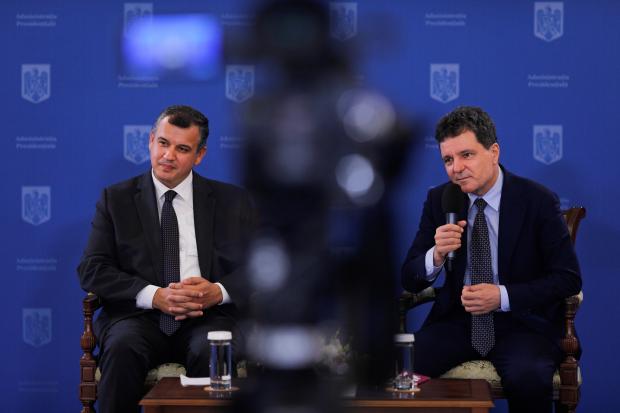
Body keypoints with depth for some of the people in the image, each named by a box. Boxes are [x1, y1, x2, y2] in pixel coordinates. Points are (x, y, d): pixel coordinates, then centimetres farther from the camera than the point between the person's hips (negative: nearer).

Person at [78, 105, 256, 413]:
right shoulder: (116, 199, 12)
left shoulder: (232, 201, 14)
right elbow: (92, 270, 3)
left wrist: (218, 292, -13)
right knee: (123, 347, -34)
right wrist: (155, 296, -12)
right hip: (139, 316, 0)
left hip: (209, 316, 0)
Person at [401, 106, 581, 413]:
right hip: (457, 319, 3)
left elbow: (569, 278, -5)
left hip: (522, 321, -2)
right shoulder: (438, 200, 4)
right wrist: (437, 255, -19)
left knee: (527, 376, -35)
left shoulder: (538, 201, -6)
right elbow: (409, 280, 4)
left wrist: (503, 296, -17)